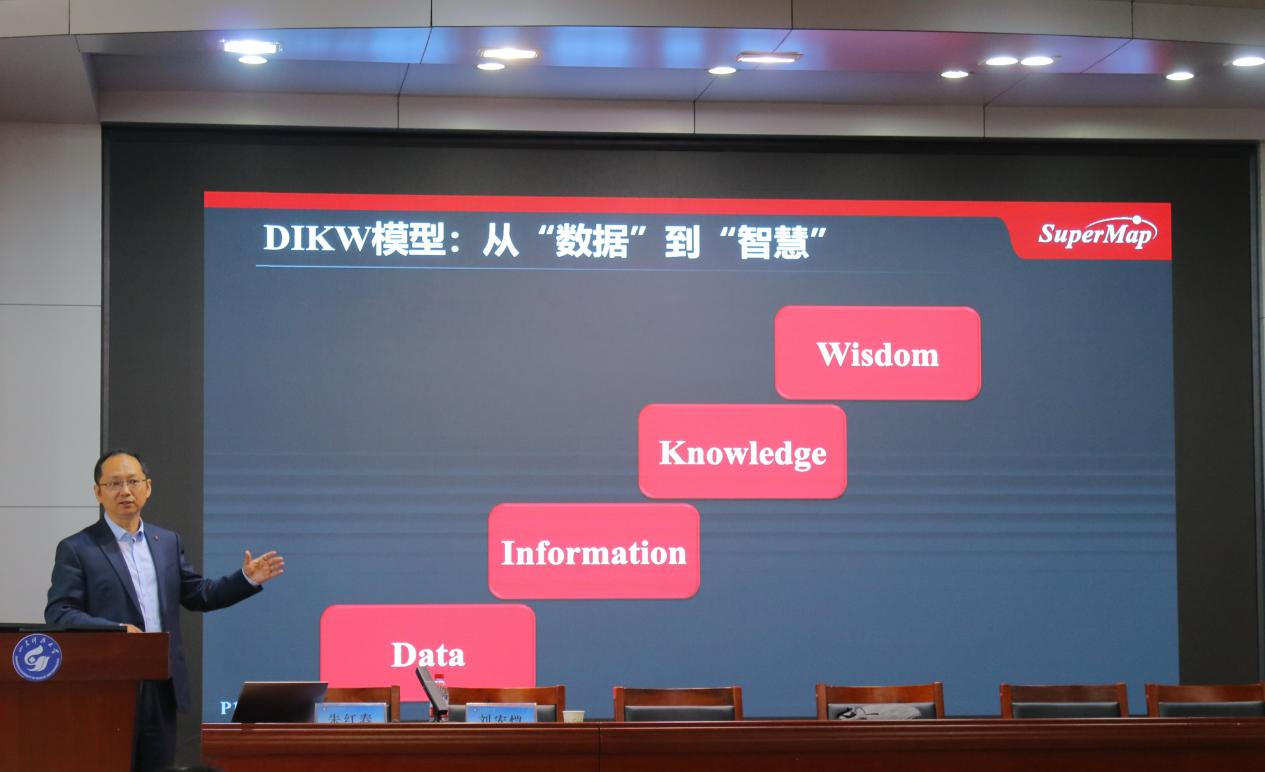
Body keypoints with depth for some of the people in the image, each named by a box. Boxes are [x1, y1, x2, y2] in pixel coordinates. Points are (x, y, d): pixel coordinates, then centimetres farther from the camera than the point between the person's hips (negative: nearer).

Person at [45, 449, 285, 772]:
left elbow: (197, 595, 19)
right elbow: (58, 613, -8)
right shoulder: (76, 549, -2)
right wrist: (114, 630, -22)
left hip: (163, 686, 5)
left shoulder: (168, 542, 15)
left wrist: (248, 579, 6)